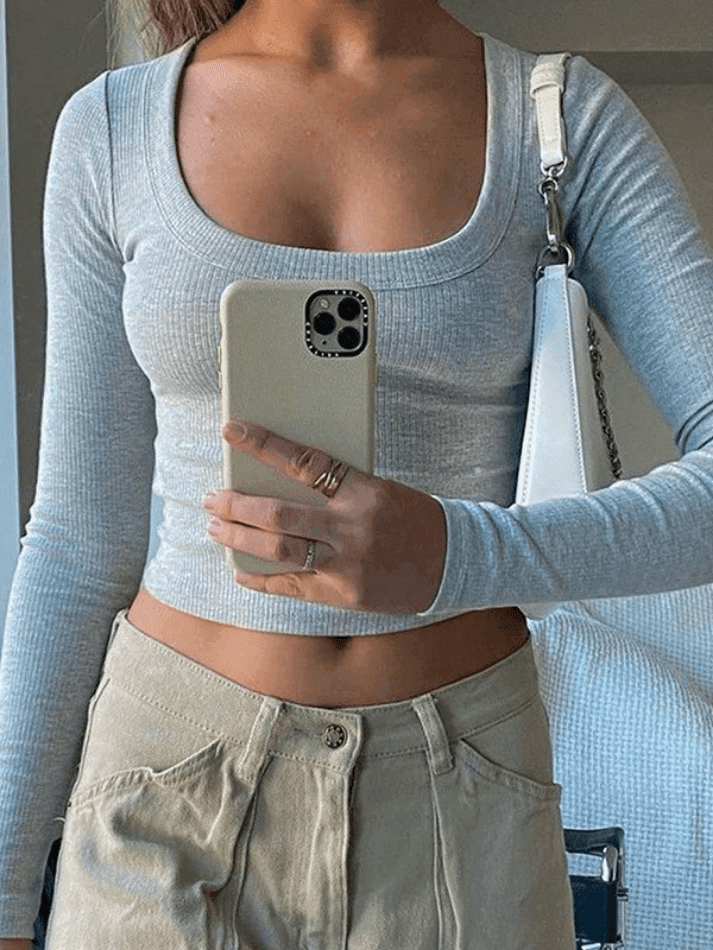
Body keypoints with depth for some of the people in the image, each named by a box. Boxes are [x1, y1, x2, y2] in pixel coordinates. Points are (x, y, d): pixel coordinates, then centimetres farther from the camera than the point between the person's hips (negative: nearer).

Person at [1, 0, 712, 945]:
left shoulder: (571, 121, -4)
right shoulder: (113, 131, -2)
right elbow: (85, 538, 1)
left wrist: (457, 555, -29)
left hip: (455, 796, 0)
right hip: (178, 788, 1)